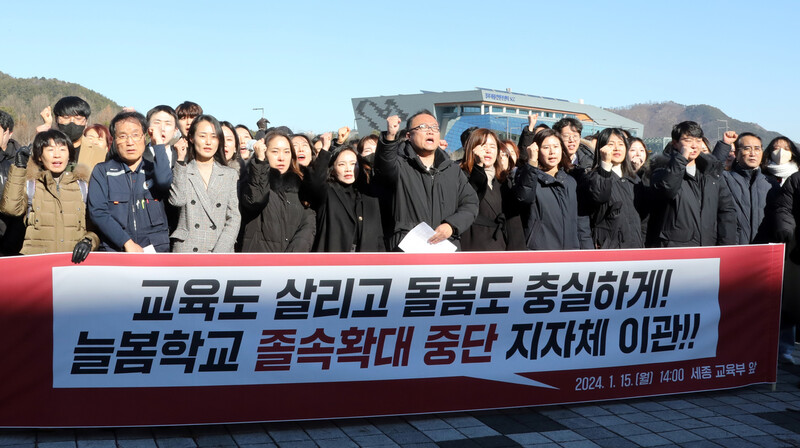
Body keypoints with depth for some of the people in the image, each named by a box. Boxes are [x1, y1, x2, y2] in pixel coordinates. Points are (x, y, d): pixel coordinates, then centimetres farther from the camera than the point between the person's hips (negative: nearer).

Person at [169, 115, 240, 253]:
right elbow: (177, 200, -11)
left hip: (222, 250, 1)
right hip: (186, 249, -1)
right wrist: (180, 162, -5)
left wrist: (219, 252, -7)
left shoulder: (230, 175, 13)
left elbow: (234, 217, 6)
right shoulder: (182, 171, 10)